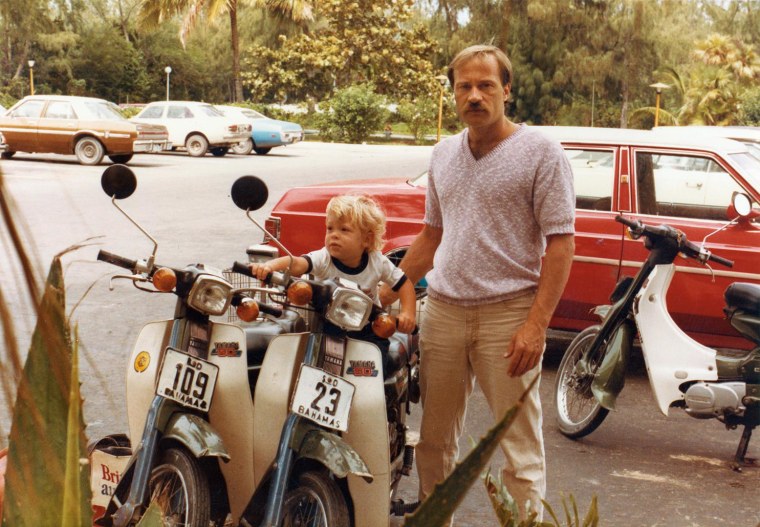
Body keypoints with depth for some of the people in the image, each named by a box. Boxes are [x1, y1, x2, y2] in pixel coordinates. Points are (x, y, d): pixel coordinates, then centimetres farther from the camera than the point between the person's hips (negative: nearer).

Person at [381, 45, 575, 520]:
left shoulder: (542, 154, -6)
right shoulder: (444, 154, 13)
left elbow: (561, 245, -10)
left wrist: (537, 324, -18)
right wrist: (390, 291, 16)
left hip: (508, 315, -5)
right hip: (443, 310, 6)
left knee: (520, 445, 0)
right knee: (435, 438, 14)